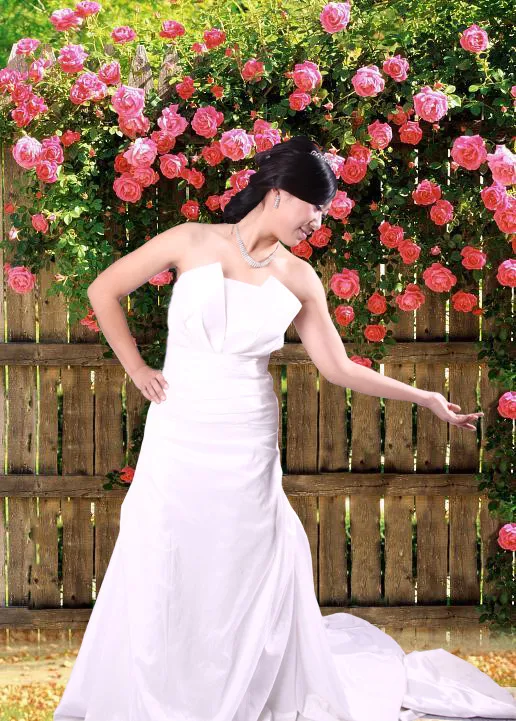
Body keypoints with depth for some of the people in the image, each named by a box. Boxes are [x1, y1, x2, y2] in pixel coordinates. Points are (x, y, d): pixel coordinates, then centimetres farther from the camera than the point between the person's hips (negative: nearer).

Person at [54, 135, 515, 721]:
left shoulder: (298, 279, 4)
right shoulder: (193, 242, -3)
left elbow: (339, 368, 7)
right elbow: (104, 290, 4)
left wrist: (425, 397, 6)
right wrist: (136, 368, 1)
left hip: (247, 444, 2)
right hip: (178, 435, -2)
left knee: (248, 575, 5)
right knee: (160, 572, 3)